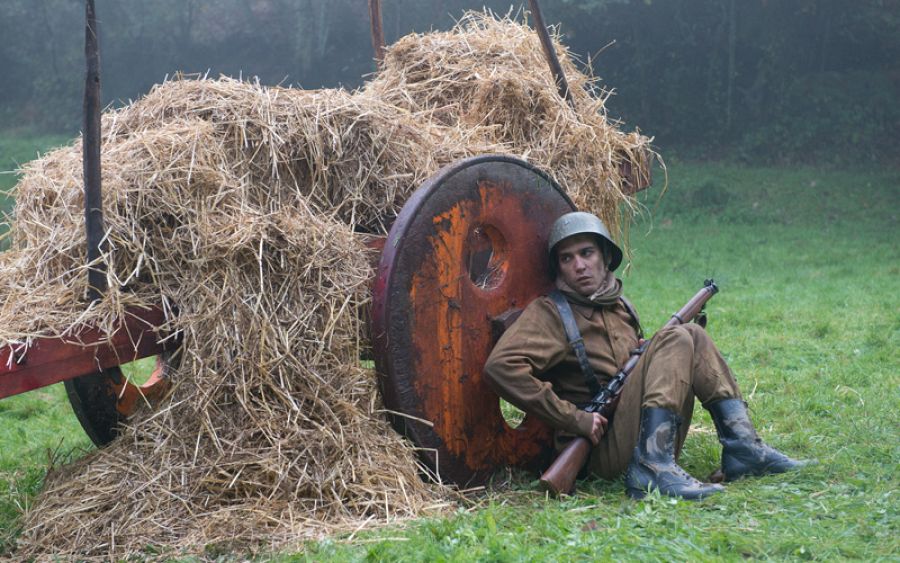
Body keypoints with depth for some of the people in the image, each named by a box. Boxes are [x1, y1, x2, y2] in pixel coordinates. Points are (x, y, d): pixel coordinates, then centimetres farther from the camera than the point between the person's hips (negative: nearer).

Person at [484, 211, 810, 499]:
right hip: (606, 447, -7)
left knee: (693, 337, 6)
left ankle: (741, 446, -3)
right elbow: (501, 366, -19)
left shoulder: (620, 307, 20)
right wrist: (573, 417, -20)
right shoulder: (549, 312, -4)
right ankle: (651, 468, -31)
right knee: (675, 340, -16)